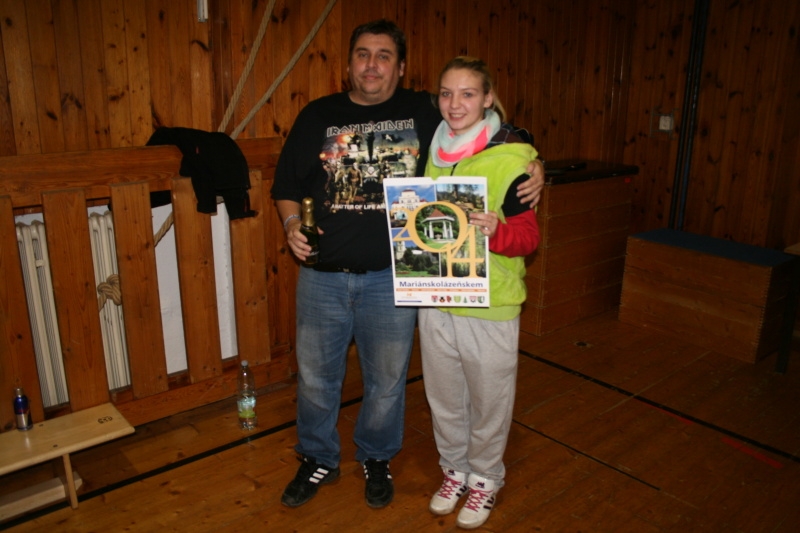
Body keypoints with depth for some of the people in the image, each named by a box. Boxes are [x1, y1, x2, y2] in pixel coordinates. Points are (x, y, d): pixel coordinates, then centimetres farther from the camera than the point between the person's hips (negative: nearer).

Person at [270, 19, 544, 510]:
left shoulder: (425, 113, 2)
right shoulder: (318, 116, 6)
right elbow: (286, 186, 10)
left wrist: (532, 167, -12)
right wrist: (293, 223, -9)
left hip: (392, 278, -1)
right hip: (323, 276, 2)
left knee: (387, 380, 14)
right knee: (316, 377, 14)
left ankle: (377, 459, 41)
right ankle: (318, 460, 39)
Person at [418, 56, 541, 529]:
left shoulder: (510, 158, -12)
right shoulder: (432, 152, 5)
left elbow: (529, 235, -12)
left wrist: (497, 231, -31)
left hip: (490, 304, -4)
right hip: (435, 297, 5)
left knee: (488, 399, 12)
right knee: (444, 397, 19)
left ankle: (485, 479, 37)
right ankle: (454, 470, 42)